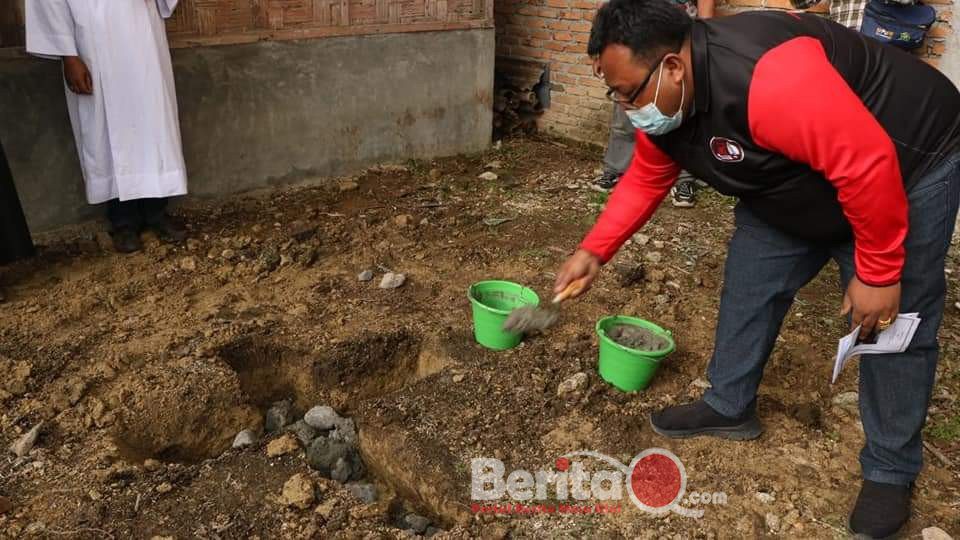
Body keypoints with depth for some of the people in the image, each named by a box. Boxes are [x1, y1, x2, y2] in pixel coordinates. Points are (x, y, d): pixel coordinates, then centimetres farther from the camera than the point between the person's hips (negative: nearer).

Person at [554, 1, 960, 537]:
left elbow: (868, 166, -36)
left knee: (892, 324, -4)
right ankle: (729, 407, 24)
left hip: (906, 167, -7)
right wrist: (594, 250, -7)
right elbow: (645, 179, 1)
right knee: (750, 283, 5)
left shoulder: (769, 78, -41)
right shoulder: (662, 103, -12)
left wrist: (878, 272, -26)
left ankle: (890, 472, 13)